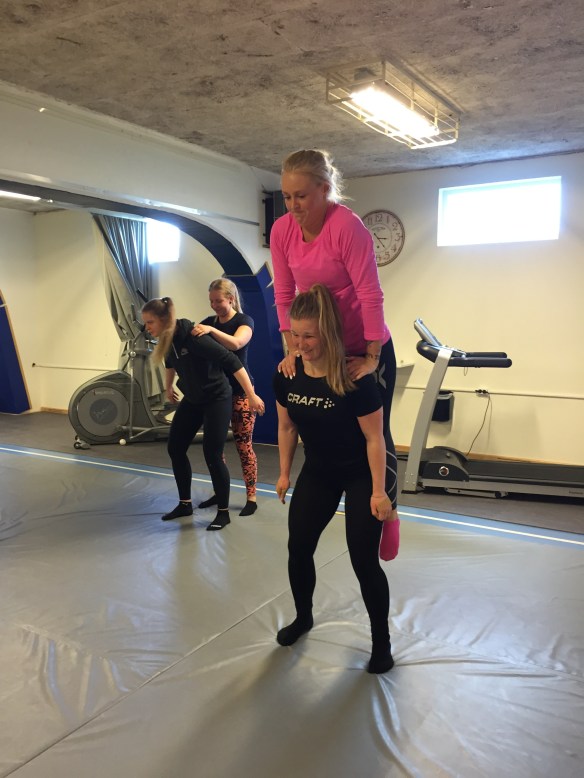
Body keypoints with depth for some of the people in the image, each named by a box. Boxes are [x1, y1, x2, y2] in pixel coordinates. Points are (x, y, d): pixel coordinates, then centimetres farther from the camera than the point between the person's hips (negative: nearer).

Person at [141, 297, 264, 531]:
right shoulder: (167, 339, -5)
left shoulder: (192, 336, -28)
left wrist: (252, 396, -28)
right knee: (175, 448, 8)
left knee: (212, 454, -8)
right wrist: (169, 387, 31)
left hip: (217, 399, -8)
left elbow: (231, 361, -28)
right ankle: (185, 504, 24)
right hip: (192, 399, 8)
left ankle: (223, 513, 9)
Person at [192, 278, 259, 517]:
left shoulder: (244, 320, -6)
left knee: (243, 445, -4)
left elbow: (236, 343, -26)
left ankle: (251, 498, 4)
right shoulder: (208, 322, 10)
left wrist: (211, 330, -38)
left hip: (239, 391, -5)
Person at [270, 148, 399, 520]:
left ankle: (388, 512, 24)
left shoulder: (347, 225, -22)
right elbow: (284, 296, 0)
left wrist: (371, 358, -20)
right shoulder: (281, 230, -6)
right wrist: (292, 350, -4)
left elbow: (371, 295, -22)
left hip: (365, 348, -5)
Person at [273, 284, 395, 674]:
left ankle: (382, 640, 21)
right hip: (317, 473, 5)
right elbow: (287, 427, 3)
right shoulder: (287, 375, -13)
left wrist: (378, 492, -18)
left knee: (364, 559, -3)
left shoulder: (355, 378, -28)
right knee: (298, 549, 7)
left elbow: (375, 438, -20)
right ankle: (303, 617, 36)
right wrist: (284, 473, 9)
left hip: (360, 476, -5)